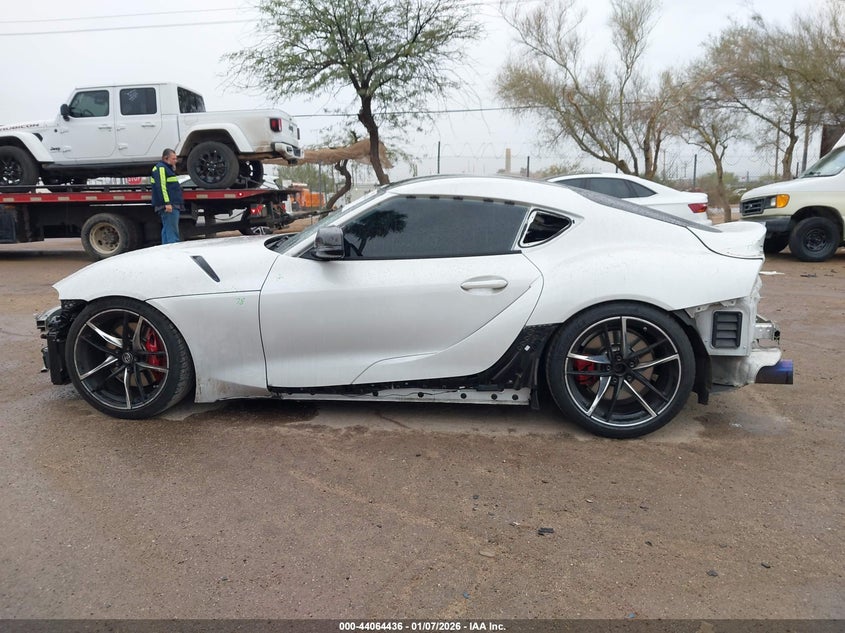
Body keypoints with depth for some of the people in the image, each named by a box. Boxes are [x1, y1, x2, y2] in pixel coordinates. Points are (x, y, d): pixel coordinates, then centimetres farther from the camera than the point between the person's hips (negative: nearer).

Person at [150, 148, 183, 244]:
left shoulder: (167, 168, 25)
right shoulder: (160, 168, -8)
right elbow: (161, 186, -19)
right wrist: (167, 203, -25)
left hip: (171, 205, 11)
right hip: (169, 206, -11)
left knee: (166, 232, 11)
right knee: (172, 233, -14)